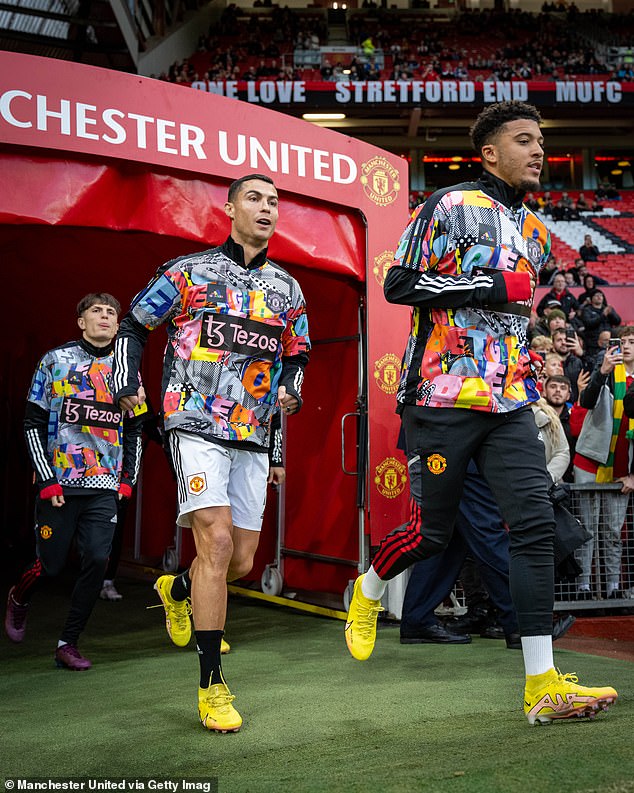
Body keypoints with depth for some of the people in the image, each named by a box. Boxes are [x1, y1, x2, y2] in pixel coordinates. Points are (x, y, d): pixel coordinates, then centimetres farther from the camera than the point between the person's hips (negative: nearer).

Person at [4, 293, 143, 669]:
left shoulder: (127, 370, 9)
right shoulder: (55, 361, 0)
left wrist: (128, 479, 9)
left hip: (105, 486, 2)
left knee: (97, 560, -10)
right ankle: (19, 599, 38)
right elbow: (34, 425, 0)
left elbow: (135, 430, 18)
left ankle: (68, 643, 4)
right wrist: (47, 481, -7)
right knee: (52, 564, 3)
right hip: (59, 483, -2)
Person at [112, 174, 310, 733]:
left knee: (241, 561, 6)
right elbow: (135, 326, 9)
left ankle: (177, 590, 42)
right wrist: (125, 383, -5)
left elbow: (297, 355, 25)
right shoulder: (189, 271, 2)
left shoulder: (287, 289, 14)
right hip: (197, 427, -5)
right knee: (217, 540, -20)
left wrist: (291, 388, 4)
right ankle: (212, 684, -13)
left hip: (254, 436, 5)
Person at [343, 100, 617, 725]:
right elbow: (398, 284, -12)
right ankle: (367, 591, 35)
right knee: (431, 533, 2)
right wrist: (491, 286, -15)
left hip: (508, 403, 6)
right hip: (443, 398, -6)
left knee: (536, 524, -7)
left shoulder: (535, 233, 19)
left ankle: (543, 685, -5)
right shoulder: (450, 206, -4)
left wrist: (523, 362, 16)